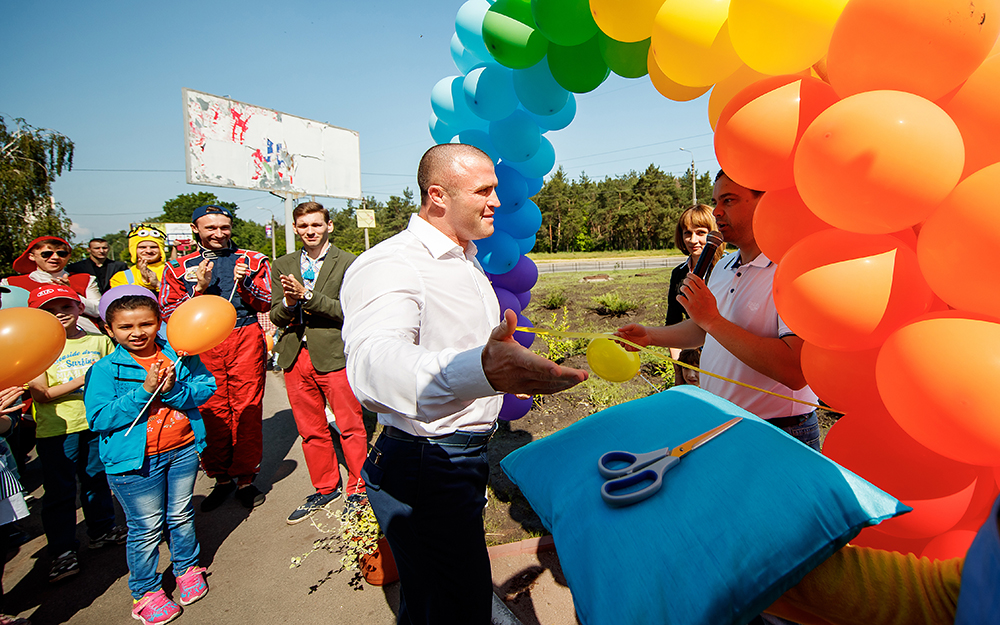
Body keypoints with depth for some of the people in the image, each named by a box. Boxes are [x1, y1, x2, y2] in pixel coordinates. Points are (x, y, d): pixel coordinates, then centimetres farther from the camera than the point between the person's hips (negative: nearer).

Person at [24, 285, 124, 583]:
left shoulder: (100, 341, 3)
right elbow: (40, 394, -10)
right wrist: (82, 380, -19)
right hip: (57, 428, -2)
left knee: (97, 479, 17)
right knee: (59, 490, 5)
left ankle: (102, 530, 36)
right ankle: (63, 551, 19)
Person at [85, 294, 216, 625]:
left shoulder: (180, 355, -4)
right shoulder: (105, 370, -10)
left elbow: (206, 387, -7)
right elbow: (98, 419, -15)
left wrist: (173, 389, -24)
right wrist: (143, 391, -24)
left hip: (183, 449, 3)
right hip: (136, 460, -2)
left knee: (181, 516, 19)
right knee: (146, 527, 9)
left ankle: (187, 568, 42)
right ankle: (146, 591, 31)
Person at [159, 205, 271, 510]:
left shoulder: (252, 260, 10)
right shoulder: (179, 267, 11)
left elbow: (266, 304, 5)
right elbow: (168, 312, 4)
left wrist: (245, 282, -12)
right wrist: (199, 287, -10)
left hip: (245, 339, -1)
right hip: (202, 344, 1)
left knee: (247, 410, 0)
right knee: (211, 412, 4)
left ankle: (245, 478, 15)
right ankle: (221, 477, 22)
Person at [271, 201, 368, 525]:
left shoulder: (348, 263, -4)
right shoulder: (282, 266, 12)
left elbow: (346, 311, -13)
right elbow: (275, 316, 8)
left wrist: (307, 295, -21)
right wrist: (288, 304, -13)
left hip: (334, 353, -4)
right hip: (296, 355, 5)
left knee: (350, 427, 4)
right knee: (310, 430, 14)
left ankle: (358, 489, 22)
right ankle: (325, 489, 31)